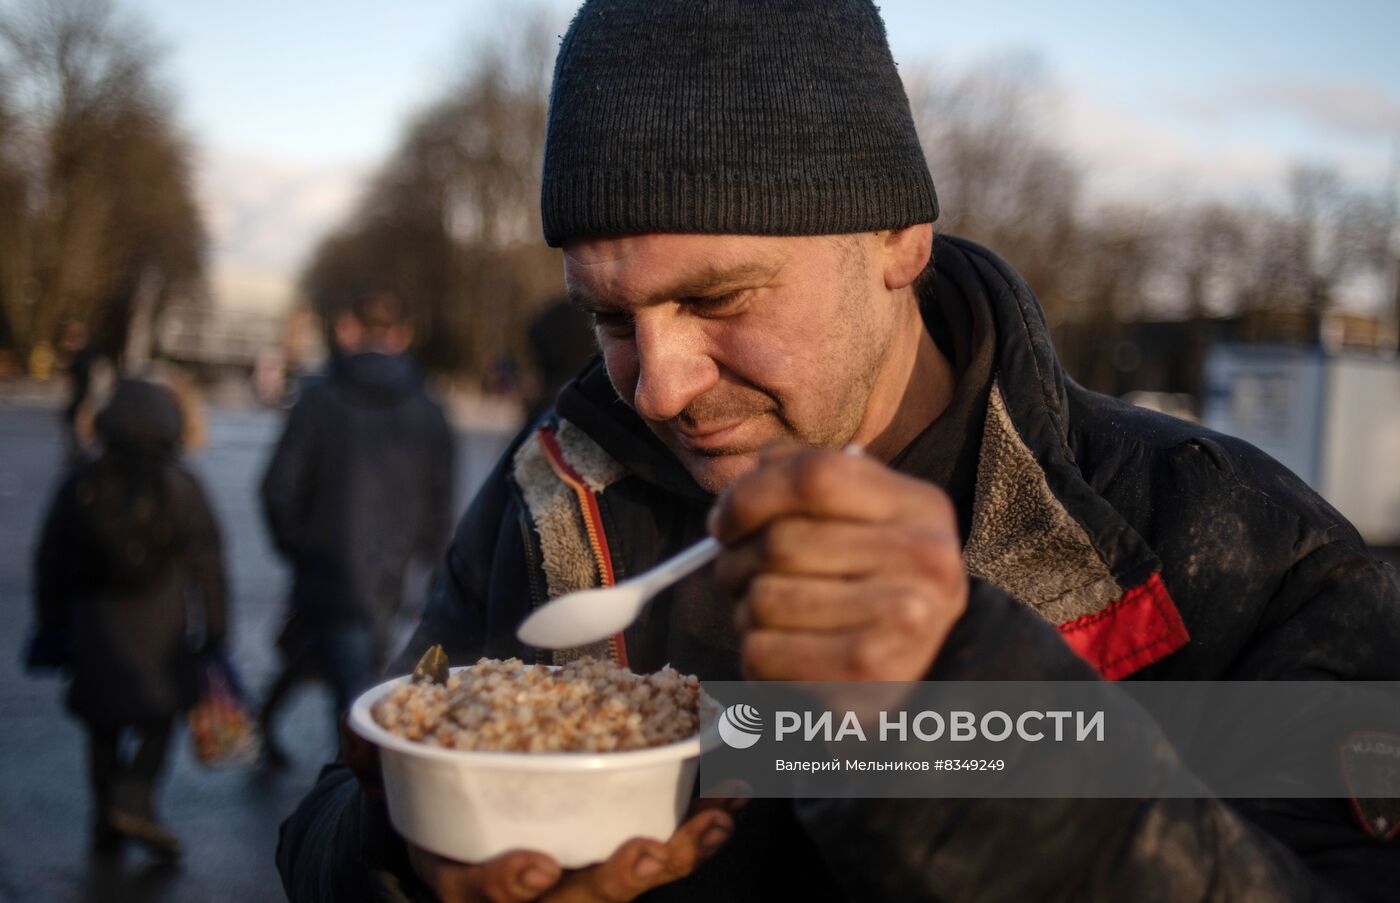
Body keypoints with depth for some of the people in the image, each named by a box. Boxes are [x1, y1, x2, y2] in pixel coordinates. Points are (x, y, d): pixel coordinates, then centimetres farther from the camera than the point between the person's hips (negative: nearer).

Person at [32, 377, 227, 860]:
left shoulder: (80, 485, 1)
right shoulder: (179, 487, -6)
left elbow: (50, 566, 6)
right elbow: (205, 564, -6)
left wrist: (53, 628, 15)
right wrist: (214, 630, 0)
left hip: (93, 617, 3)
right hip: (159, 622, -2)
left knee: (104, 726, 15)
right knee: (159, 715, 12)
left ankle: (107, 820, 18)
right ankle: (135, 801, -5)